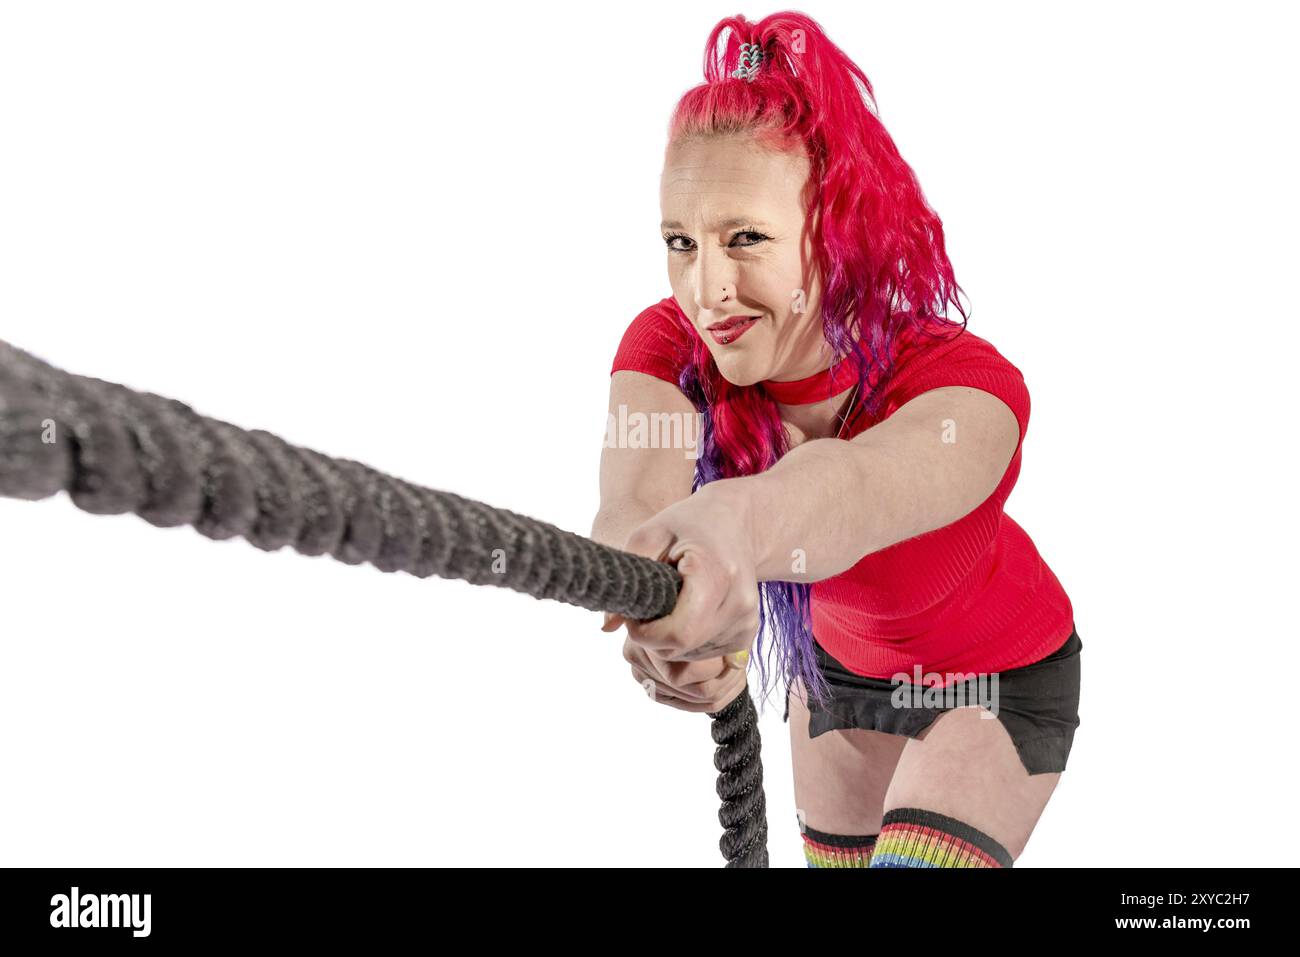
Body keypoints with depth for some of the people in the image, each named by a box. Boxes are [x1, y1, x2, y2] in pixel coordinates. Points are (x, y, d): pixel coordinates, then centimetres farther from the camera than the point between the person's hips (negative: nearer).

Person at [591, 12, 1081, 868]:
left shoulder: (969, 386, -38)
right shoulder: (666, 348, -27)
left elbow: (861, 482, -62)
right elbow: (636, 496, -49)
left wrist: (733, 519, -86)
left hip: (995, 679, -3)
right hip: (834, 661, 4)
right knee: (831, 857, 20)